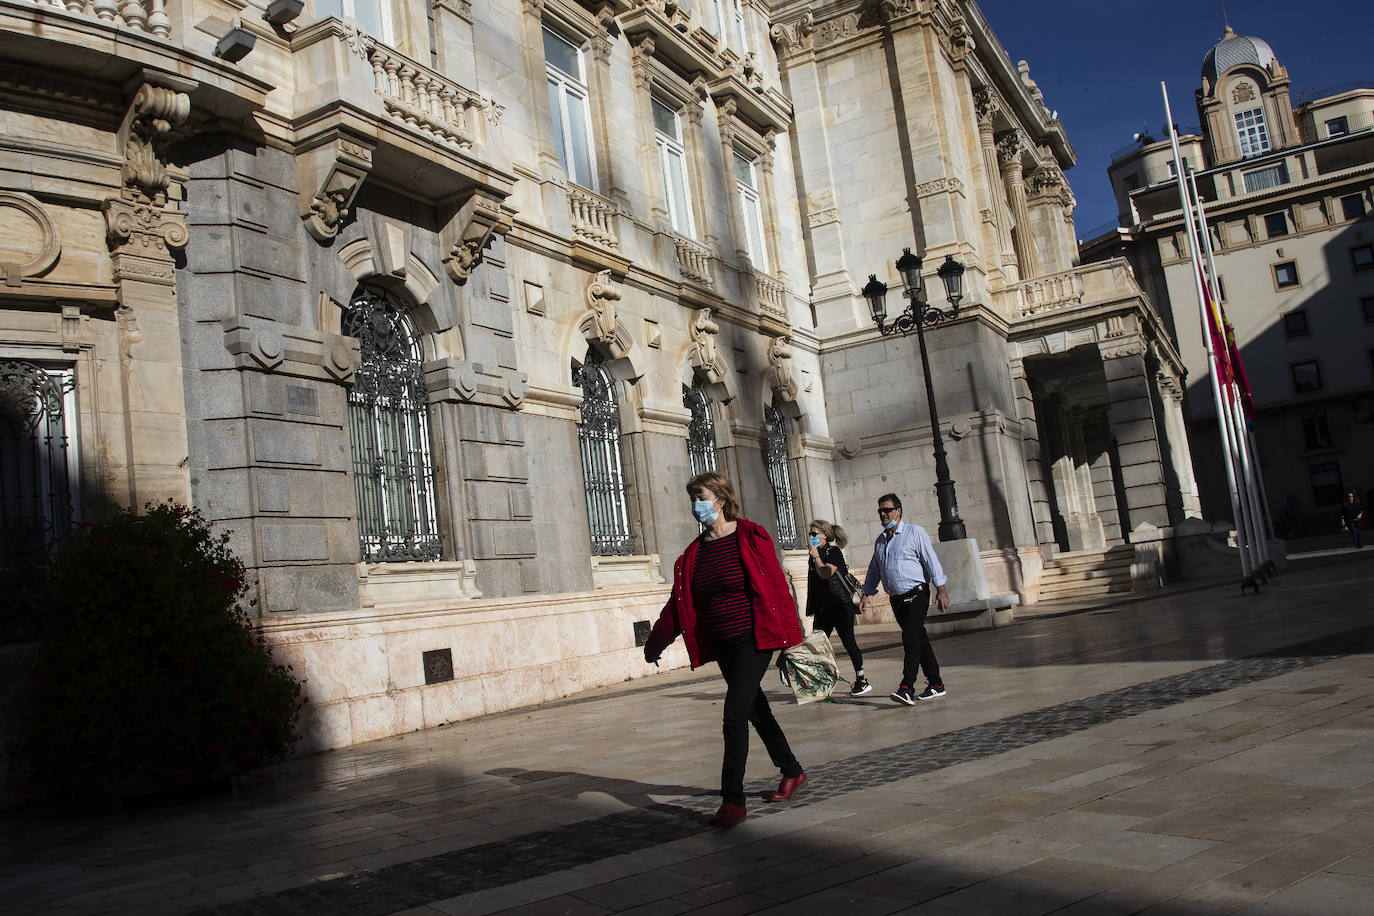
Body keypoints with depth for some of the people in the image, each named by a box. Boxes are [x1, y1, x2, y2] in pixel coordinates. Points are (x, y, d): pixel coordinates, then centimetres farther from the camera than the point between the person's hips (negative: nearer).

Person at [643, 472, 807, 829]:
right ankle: (792, 772, 34)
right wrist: (656, 642, 17)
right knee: (756, 710, 16)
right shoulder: (695, 552, 10)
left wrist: (788, 635, -10)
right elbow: (679, 603, 15)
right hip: (722, 646, 6)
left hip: (754, 639, -6)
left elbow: (777, 587, -7)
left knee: (734, 716, -13)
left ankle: (733, 800, -8)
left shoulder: (751, 538, -6)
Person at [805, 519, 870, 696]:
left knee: (848, 642, -2)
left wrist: (816, 555, -14)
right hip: (823, 607, 7)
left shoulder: (834, 552, -7)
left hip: (840, 604, -7)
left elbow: (825, 573, -23)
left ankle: (862, 680, 9)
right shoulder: (814, 556, 14)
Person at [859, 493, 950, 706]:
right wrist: (866, 595, 16)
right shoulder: (880, 541, 16)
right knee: (919, 640, 10)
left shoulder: (914, 532, -2)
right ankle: (935, 684, 16)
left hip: (916, 595, -6)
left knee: (910, 639, -16)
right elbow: (874, 571, 23)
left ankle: (907, 688, -21)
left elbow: (931, 560, -7)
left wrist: (941, 590, -13)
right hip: (896, 599, 6)